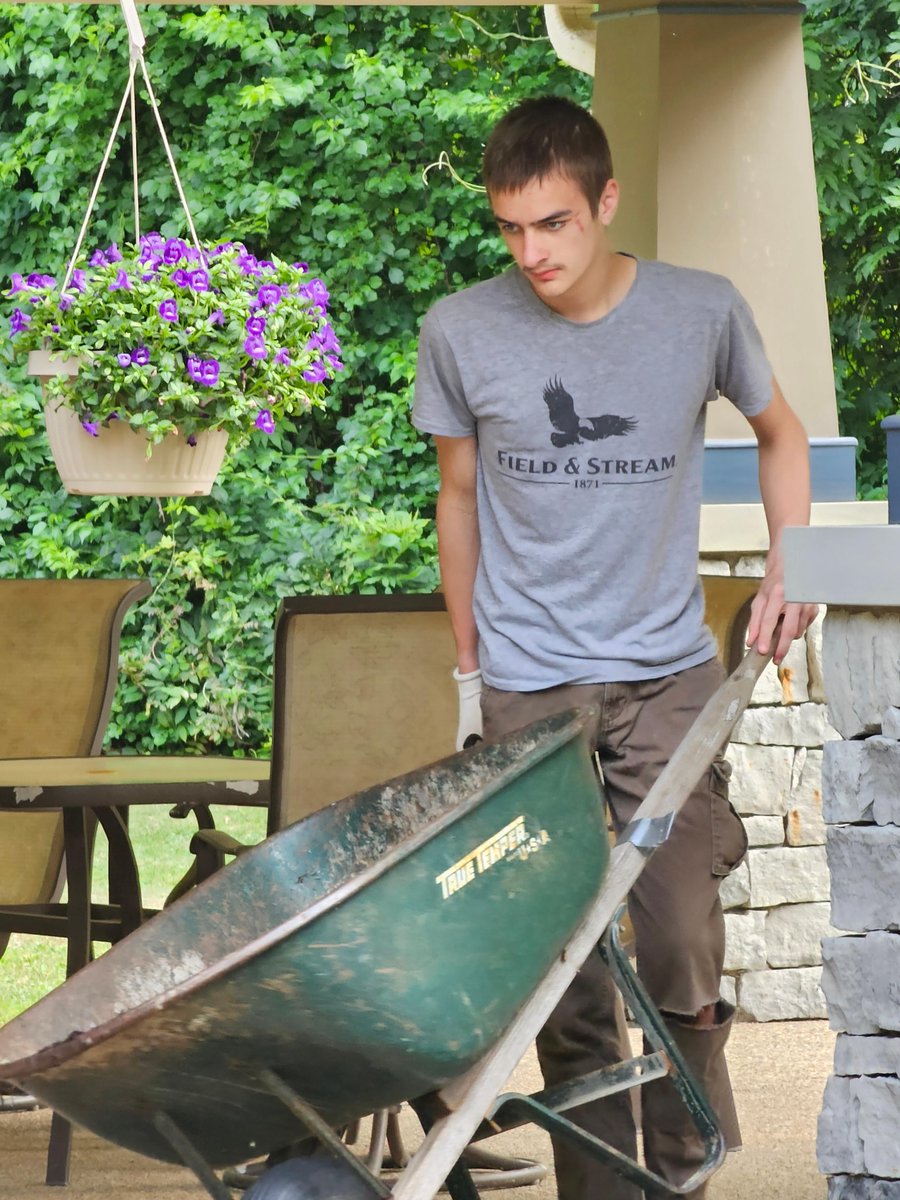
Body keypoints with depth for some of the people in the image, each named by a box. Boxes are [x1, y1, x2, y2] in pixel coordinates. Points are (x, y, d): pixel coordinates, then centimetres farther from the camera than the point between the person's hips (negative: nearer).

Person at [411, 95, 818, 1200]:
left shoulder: (702, 312, -3)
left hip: (669, 678, 0)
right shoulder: (461, 332, -3)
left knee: (683, 962, -6)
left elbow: (779, 432, 17)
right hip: (527, 691, 0)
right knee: (561, 979, -1)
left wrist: (786, 571, 6)